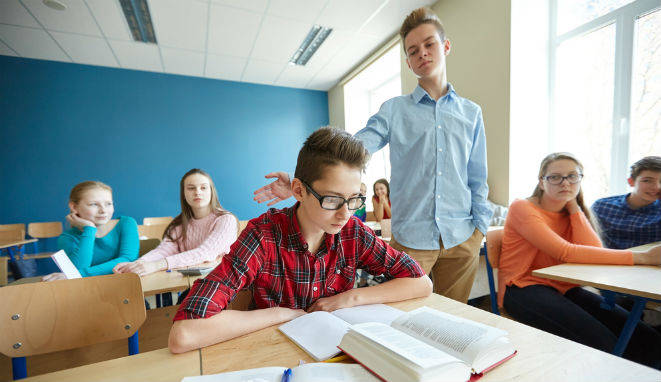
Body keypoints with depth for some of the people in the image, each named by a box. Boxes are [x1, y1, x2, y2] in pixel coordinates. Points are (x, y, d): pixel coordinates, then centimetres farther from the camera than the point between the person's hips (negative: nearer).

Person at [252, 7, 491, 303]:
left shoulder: (471, 113, 10)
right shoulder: (394, 110, 2)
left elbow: (477, 178, 13)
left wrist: (480, 227, 6)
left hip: (462, 237, 3)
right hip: (411, 237, -2)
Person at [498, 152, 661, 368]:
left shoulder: (573, 213, 12)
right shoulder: (523, 208, -10)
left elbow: (594, 252, -6)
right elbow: (565, 253, -21)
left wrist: (574, 208, -4)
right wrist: (640, 257, -22)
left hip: (562, 288, 7)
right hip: (523, 288, -6)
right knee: (601, 342, -27)